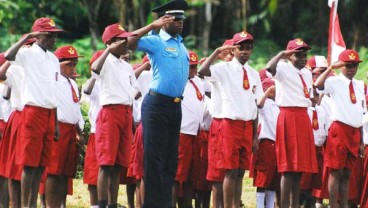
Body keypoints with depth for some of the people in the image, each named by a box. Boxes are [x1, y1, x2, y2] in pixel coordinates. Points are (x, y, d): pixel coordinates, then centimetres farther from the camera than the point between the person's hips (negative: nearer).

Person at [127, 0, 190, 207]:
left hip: (176, 105, 7)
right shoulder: (155, 42, -4)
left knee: (171, 159, 9)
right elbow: (129, 42, -19)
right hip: (157, 104, -7)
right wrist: (153, 26, -19)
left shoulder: (181, 45, 17)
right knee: (155, 157, -6)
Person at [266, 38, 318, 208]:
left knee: (299, 167, 8)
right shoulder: (283, 69, -6)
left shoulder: (307, 73, 18)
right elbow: (270, 67, -29)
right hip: (288, 117, -8)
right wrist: (282, 54, -21)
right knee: (289, 168, -9)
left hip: (303, 118, 8)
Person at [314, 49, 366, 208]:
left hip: (355, 132, 6)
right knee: (336, 172, -4)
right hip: (339, 130, -6)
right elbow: (318, 85, -27)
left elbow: (361, 114, 16)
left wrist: (361, 141, 14)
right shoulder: (335, 82, -5)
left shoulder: (360, 86, 14)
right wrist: (331, 67, -22)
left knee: (347, 173, 10)